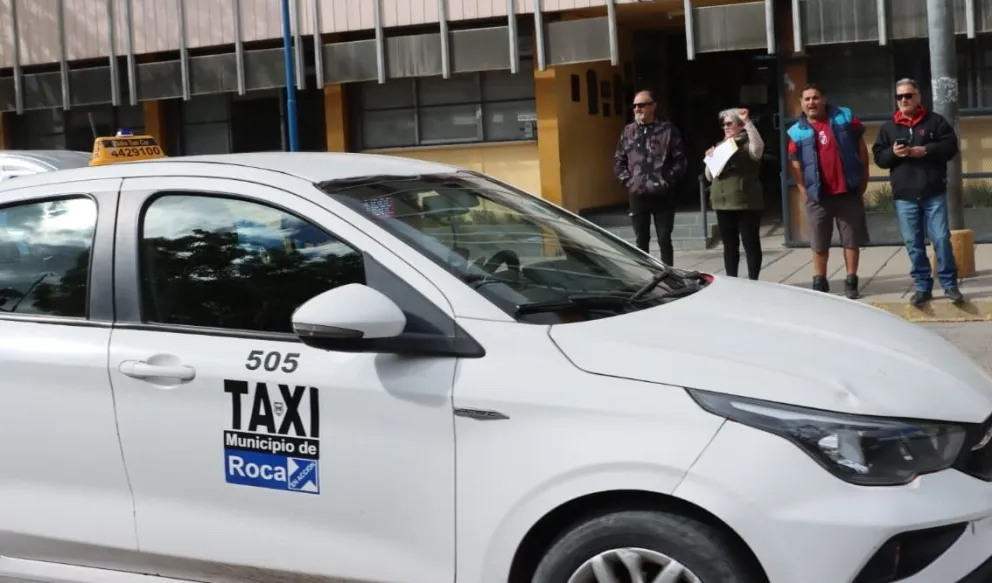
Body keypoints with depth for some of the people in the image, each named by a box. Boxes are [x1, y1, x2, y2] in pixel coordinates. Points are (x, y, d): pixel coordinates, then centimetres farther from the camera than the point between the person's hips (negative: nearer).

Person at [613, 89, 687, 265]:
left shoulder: (667, 130, -3)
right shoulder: (628, 131, 7)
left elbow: (680, 159, -3)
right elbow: (618, 161, 12)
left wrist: (668, 180, -11)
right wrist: (627, 180, 0)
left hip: (662, 195, -3)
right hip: (637, 195, 3)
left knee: (664, 239, 4)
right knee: (641, 240, 9)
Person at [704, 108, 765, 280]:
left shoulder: (747, 144, 0)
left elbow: (758, 147, -27)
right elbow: (710, 177, 20)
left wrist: (747, 121, -26)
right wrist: (710, 159, 2)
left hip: (746, 202, -6)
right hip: (723, 203, 6)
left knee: (750, 244, -3)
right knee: (729, 245, 10)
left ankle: (753, 281, 0)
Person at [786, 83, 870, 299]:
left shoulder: (845, 117, 2)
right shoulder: (797, 132, 0)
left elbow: (861, 146, 7)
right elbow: (795, 165, 2)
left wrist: (864, 178, 4)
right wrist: (805, 192, -4)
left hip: (849, 192, 0)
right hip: (818, 196, 0)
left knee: (852, 240, 5)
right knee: (819, 244, 7)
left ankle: (851, 282, 14)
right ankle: (819, 282, 18)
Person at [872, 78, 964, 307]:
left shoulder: (935, 121, 4)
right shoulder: (888, 127, 10)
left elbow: (950, 146, -2)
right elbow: (878, 157, 8)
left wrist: (926, 150, -16)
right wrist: (893, 153, -13)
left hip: (934, 193, -2)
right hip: (904, 196, 2)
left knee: (941, 239, -3)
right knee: (913, 243, 4)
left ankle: (950, 284, 7)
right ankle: (923, 286, 12)